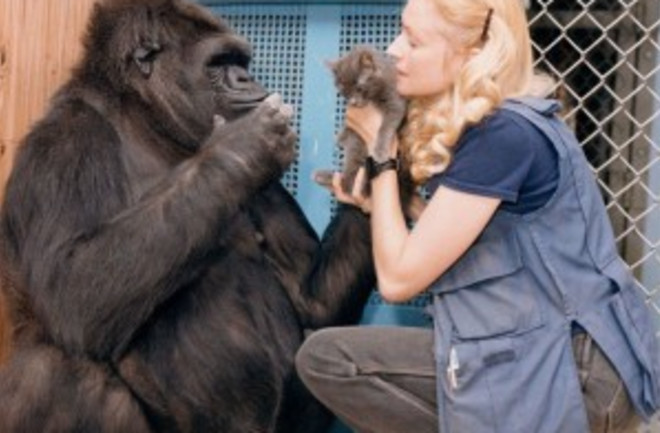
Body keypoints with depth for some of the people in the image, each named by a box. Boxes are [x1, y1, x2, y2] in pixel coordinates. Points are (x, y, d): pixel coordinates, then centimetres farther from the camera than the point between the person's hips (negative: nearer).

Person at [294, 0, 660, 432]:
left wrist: (381, 156, -6)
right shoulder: (463, 125, 8)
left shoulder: (505, 135, -21)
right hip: (519, 349, 9)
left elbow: (399, 277, -16)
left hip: (577, 364, -9)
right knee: (326, 357, 2)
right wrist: (373, 201, 1)